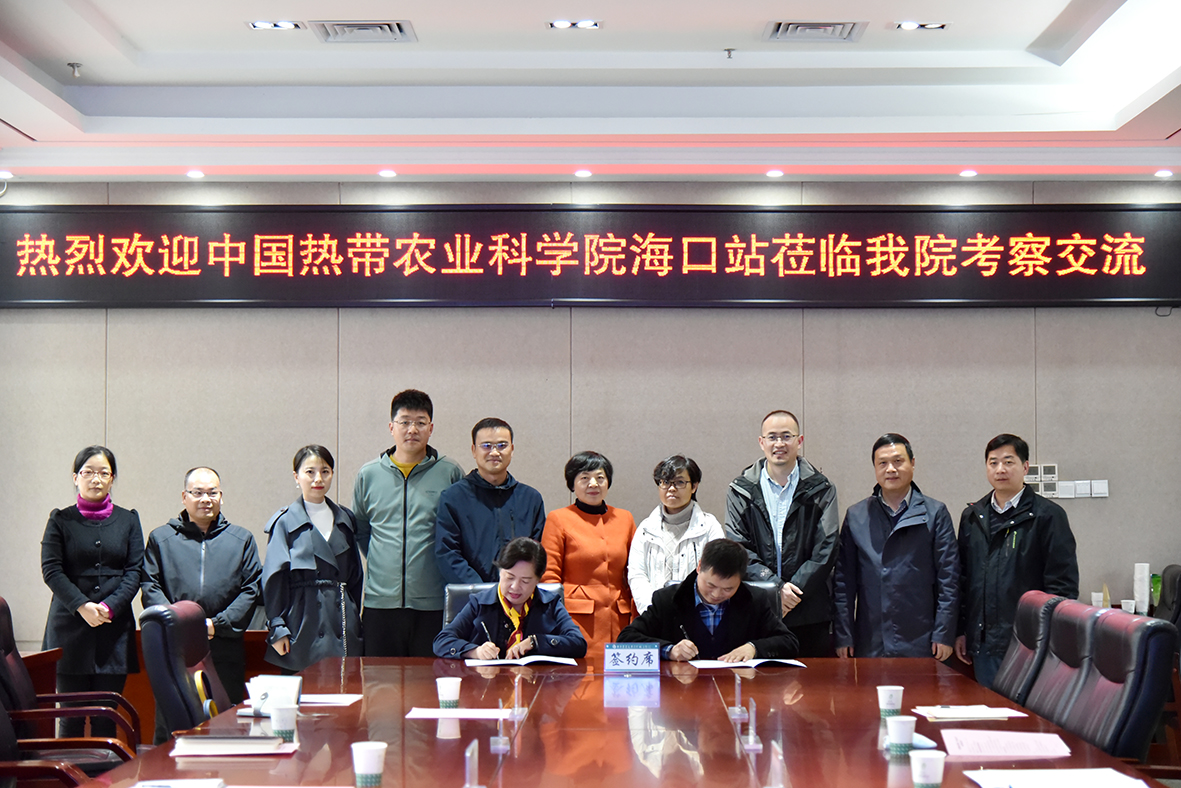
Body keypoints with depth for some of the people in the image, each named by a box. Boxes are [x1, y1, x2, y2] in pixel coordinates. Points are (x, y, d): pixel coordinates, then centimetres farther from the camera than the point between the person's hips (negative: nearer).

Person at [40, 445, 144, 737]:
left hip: (115, 627, 1)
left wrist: (109, 606, -11)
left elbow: (135, 570, 4)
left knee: (107, 717, 1)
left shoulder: (128, 520, 11)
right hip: (70, 627, -1)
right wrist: (82, 606, -15)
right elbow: (51, 570, -2)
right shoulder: (61, 520, 6)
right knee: (71, 716, -1)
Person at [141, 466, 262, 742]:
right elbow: (150, 587, 3)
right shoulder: (161, 538, 12)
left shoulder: (241, 539, 14)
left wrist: (218, 624, -7)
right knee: (169, 726, 2)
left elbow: (252, 589, 6)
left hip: (225, 650, 1)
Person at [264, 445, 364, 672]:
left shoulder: (345, 519, 13)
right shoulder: (285, 522, 0)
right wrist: (277, 628, -7)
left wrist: (354, 619, 13)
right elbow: (274, 579, -3)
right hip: (303, 625, -4)